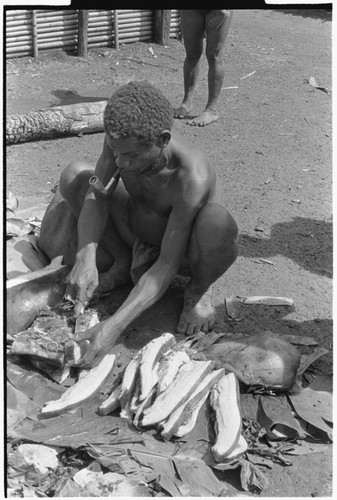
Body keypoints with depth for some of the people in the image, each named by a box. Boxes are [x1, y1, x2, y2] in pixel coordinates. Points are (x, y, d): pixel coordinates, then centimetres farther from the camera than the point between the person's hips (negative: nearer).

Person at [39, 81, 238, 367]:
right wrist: (86, 258, -37)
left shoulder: (192, 179, -38)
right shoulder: (124, 137, -23)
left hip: (181, 254, -5)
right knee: (74, 175, -10)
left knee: (219, 222, -41)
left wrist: (115, 325, -42)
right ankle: (124, 262, 5)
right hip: (139, 236, 5)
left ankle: (197, 291, -5)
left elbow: (167, 266, -35)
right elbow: (96, 198, -18)